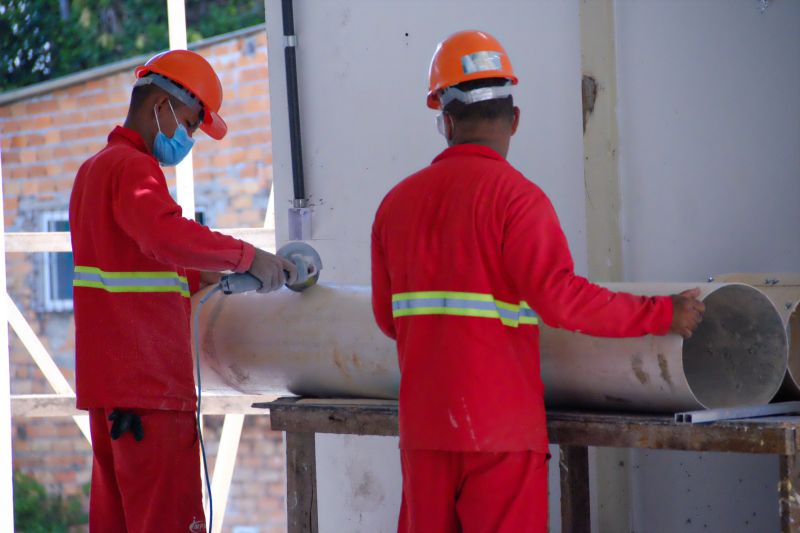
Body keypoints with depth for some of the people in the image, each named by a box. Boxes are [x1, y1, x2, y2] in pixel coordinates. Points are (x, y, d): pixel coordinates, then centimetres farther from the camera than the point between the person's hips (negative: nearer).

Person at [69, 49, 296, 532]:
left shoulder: (95, 169, 21)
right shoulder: (134, 169, -12)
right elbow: (164, 233, -32)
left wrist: (198, 276, 14)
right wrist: (245, 256, -23)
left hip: (106, 382, 10)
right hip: (149, 384, -10)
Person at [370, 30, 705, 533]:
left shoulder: (398, 202, 8)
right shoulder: (515, 195, -10)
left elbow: (388, 316, 13)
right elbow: (560, 297, -19)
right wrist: (662, 314, -12)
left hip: (423, 426, 5)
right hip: (500, 425, -5)